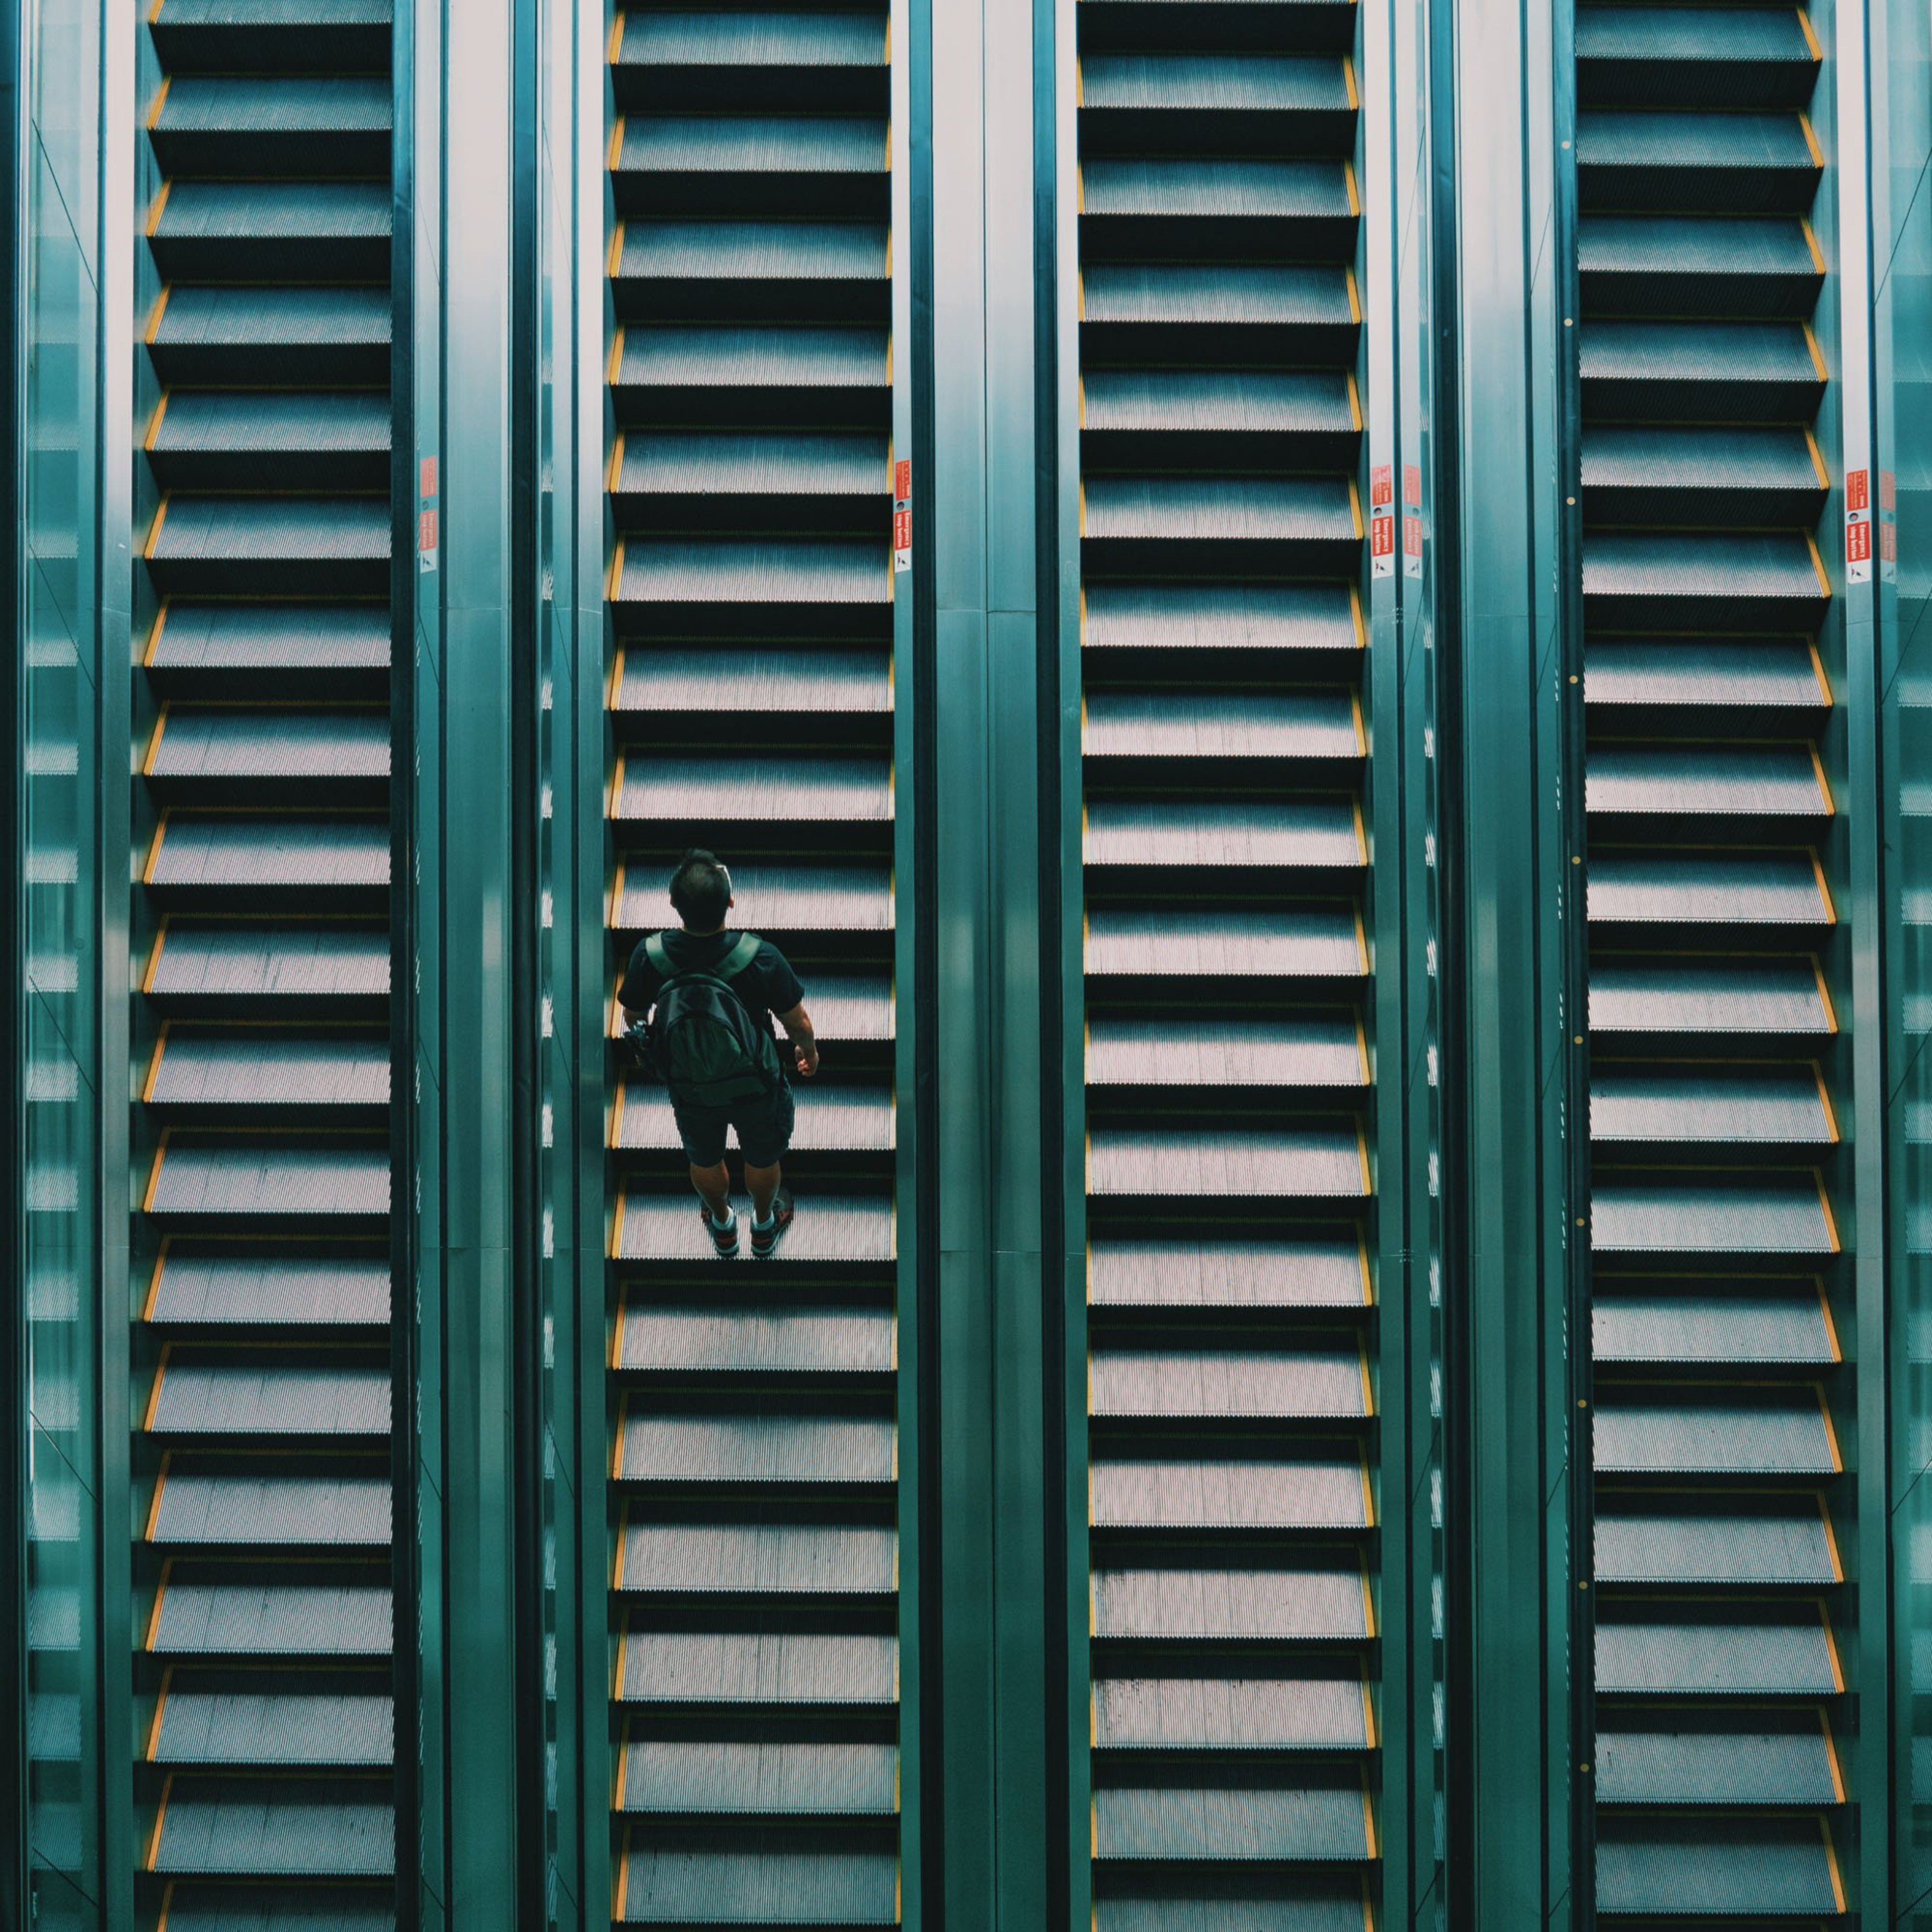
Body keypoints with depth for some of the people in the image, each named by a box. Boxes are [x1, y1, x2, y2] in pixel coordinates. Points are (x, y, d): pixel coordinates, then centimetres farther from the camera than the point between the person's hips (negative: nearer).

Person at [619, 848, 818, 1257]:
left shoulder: (650, 956, -29)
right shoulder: (760, 958, -34)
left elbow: (632, 1014, -7)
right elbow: (798, 1023, -17)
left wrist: (644, 1025, 18)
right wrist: (809, 1051, 7)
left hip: (690, 1089, 1)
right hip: (756, 1086, -1)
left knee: (704, 1160, 32)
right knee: (763, 1159, 30)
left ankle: (722, 1226, 59)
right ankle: (765, 1226, 57)